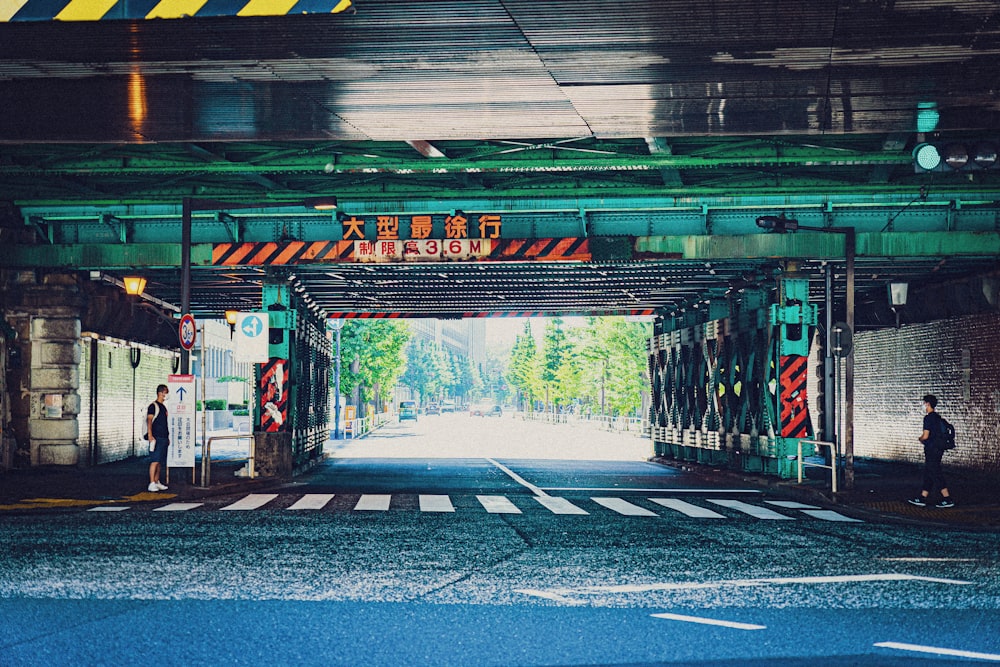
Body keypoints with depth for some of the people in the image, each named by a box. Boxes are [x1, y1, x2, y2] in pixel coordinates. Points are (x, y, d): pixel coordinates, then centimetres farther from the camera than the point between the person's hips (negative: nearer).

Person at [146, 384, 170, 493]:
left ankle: (157, 482, 16)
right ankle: (152, 484, -16)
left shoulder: (163, 407, 19)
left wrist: (168, 437, 23)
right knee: (155, 461, -13)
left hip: (164, 438, 9)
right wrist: (150, 436, -23)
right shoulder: (153, 406, -6)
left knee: (161, 462, 9)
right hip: (156, 438, -9)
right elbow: (149, 421, -14)